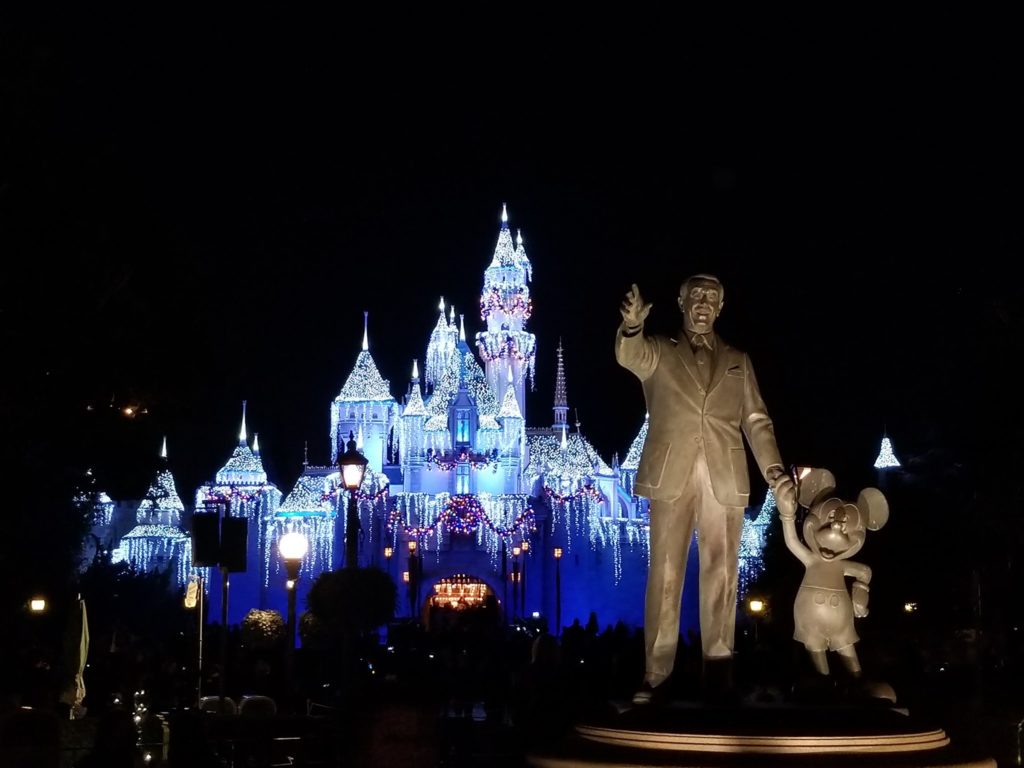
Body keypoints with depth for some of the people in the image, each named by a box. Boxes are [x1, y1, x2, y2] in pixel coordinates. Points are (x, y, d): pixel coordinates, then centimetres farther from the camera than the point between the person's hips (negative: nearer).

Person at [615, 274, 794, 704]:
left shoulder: (738, 361, 18)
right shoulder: (658, 353, 11)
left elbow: (756, 421, 12)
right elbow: (629, 356, -12)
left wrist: (774, 471, -3)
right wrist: (633, 325, -35)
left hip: (724, 477, 2)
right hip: (671, 475, -2)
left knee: (720, 572, 2)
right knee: (665, 572, -4)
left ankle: (719, 665, 8)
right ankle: (656, 674, -4)